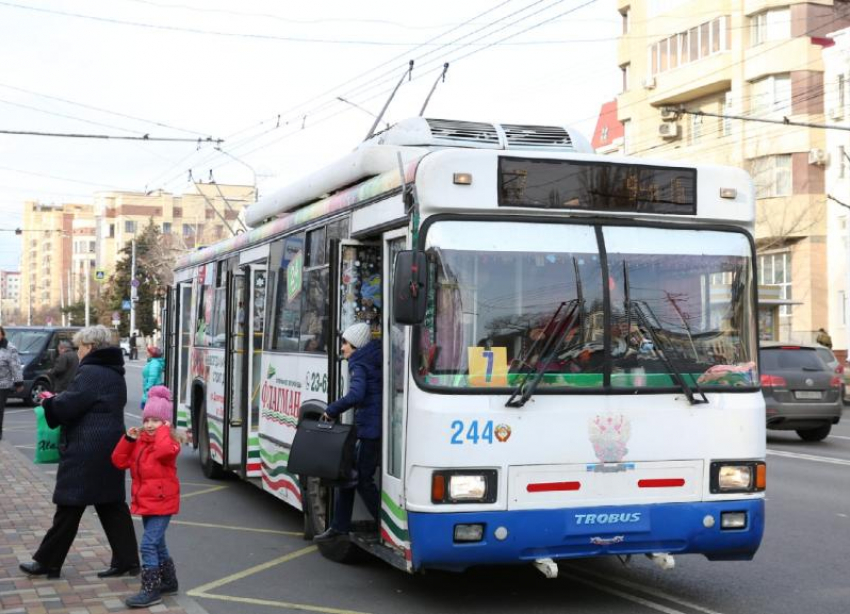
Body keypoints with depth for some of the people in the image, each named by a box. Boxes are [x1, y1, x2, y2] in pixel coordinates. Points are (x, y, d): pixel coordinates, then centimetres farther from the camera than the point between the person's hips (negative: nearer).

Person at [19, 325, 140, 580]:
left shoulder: (90, 373, -16)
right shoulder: (114, 374, 15)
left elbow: (67, 407, -19)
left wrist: (50, 400, 2)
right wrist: (57, 400, 11)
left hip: (86, 452, -9)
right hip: (109, 450, 9)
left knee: (69, 506, 0)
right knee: (112, 505, 11)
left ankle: (47, 563, 10)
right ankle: (126, 560, 12)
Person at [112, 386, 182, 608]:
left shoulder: (169, 441, -13)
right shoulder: (138, 442, 8)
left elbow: (165, 450, -37)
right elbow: (119, 461, 4)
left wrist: (163, 430, -24)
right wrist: (128, 440, -7)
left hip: (162, 502, -8)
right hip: (145, 501, 8)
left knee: (149, 544, -15)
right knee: (157, 543, 19)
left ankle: (151, 590, -10)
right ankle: (169, 581, 34)